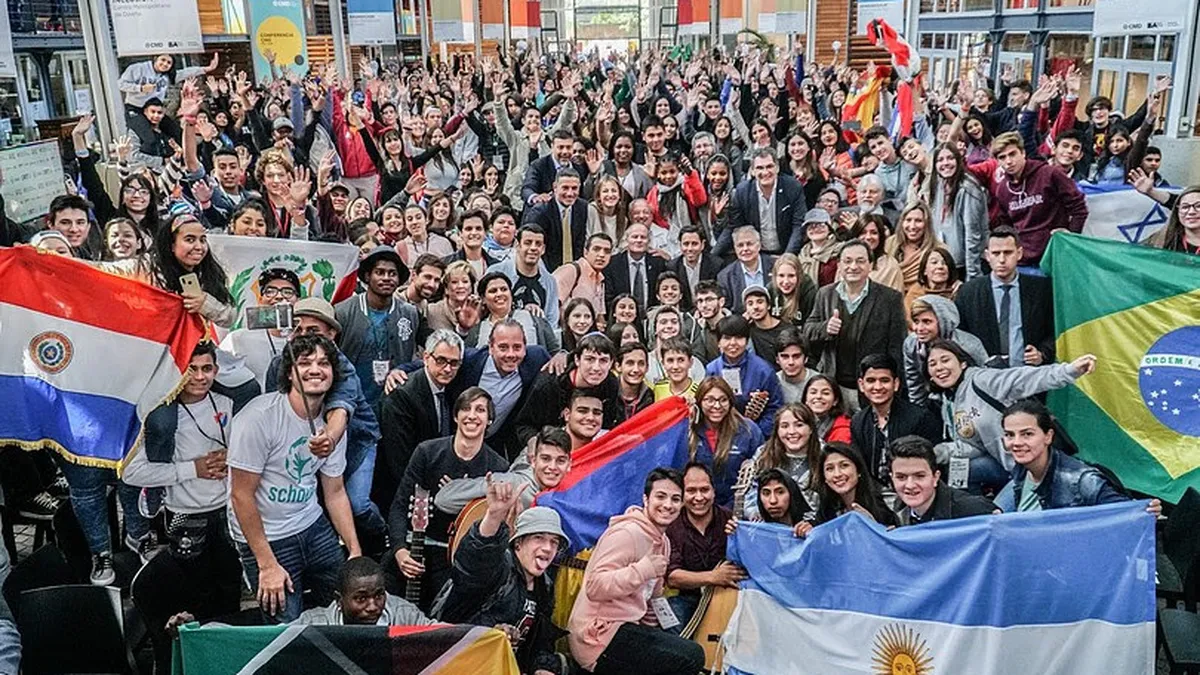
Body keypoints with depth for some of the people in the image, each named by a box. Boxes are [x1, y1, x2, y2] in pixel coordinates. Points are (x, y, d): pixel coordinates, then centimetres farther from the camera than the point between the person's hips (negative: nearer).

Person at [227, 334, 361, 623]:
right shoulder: (260, 416, -19)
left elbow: (335, 492, 9)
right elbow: (241, 495, -17)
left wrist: (356, 550, 2)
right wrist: (267, 565, -16)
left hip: (314, 526, 6)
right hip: (266, 538, -6)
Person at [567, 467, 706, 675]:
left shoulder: (663, 542, 16)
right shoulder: (626, 533, -14)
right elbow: (594, 587, -24)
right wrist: (643, 570, -28)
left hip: (626, 627, 10)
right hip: (601, 637, -10)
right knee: (692, 657, -16)